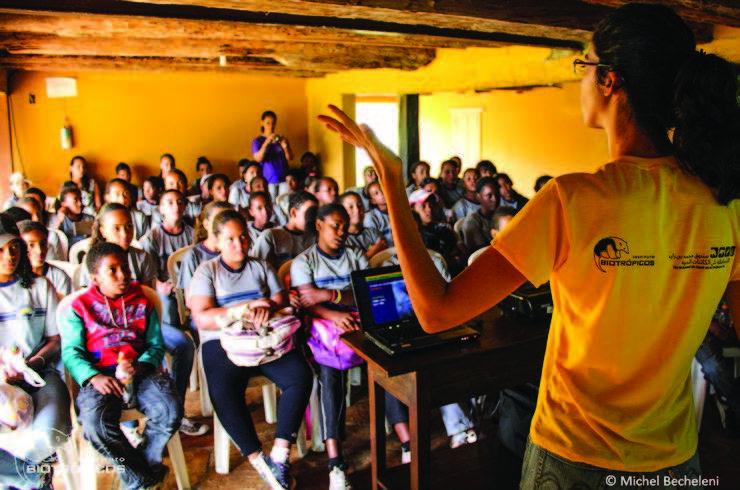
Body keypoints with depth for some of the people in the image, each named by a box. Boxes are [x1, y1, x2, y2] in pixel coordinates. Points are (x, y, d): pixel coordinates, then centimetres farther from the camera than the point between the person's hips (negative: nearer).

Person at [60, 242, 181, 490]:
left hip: (140, 372, 2)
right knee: (95, 423, -31)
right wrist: (93, 376, -16)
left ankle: (146, 462, 5)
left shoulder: (142, 302, 17)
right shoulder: (79, 307, 11)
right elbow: (71, 352, 3)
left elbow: (156, 344, 12)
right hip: (100, 375, -1)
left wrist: (140, 365, -11)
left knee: (170, 412, -25)